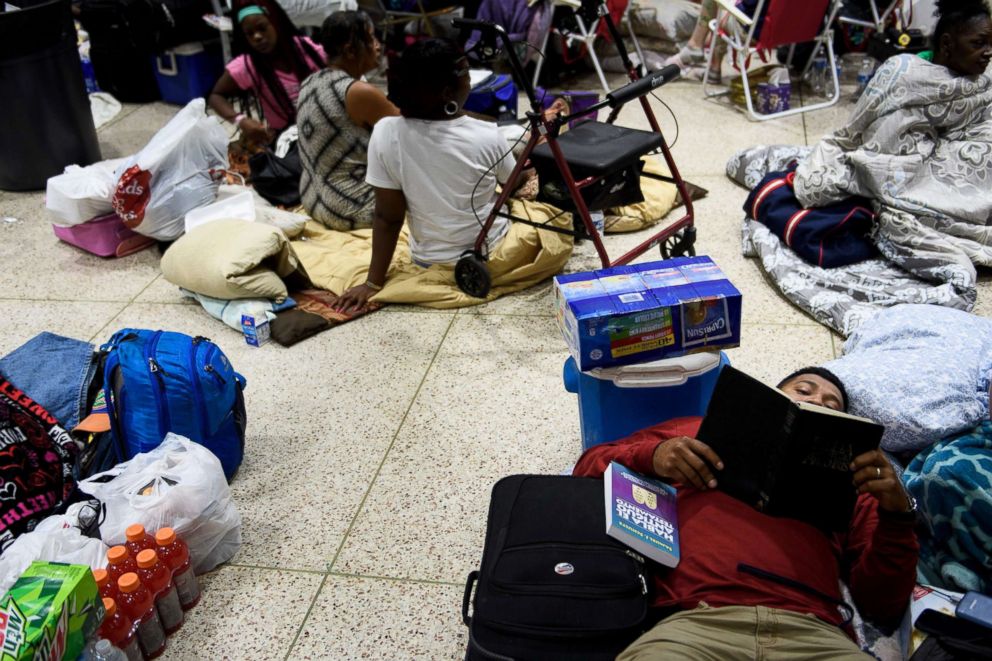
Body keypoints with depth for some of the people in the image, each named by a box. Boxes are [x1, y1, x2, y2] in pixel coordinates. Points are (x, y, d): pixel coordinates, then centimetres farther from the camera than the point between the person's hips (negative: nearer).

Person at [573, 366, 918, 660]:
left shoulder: (845, 475, 29)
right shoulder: (699, 432, 27)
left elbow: (884, 606, 22)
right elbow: (589, 466, 26)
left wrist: (897, 512, 7)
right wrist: (652, 454, 6)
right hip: (698, 622, -1)